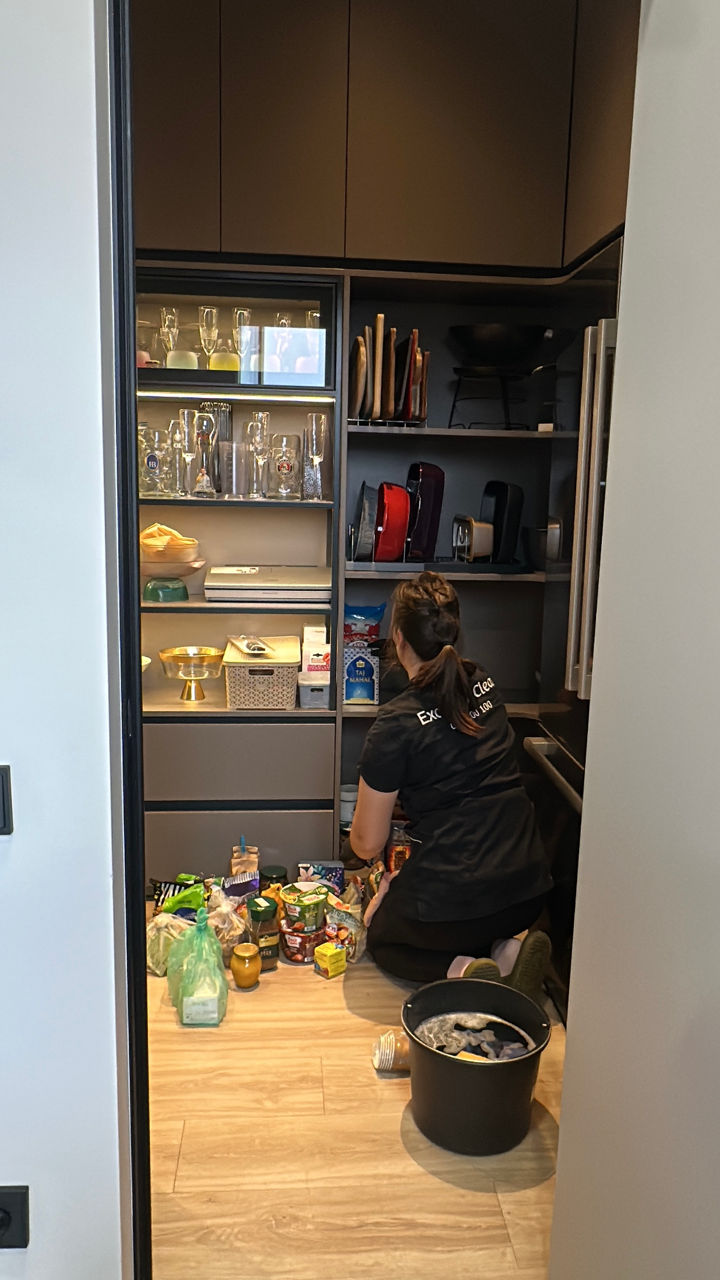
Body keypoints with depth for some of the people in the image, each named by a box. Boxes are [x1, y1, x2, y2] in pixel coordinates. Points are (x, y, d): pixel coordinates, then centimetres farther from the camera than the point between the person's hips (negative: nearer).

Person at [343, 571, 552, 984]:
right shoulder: (484, 684, 2)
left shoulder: (398, 724, -15)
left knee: (382, 939, 26)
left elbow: (368, 844, -7)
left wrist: (350, 846, 16)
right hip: (529, 890, 6)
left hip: (453, 901, -6)